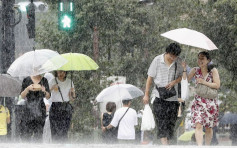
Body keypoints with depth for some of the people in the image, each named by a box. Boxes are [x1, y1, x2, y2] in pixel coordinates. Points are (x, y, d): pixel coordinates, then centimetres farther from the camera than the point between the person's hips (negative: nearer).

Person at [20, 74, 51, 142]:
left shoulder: (44, 80, 8)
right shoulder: (26, 80, 5)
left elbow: (48, 96, 7)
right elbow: (22, 96, 3)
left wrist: (43, 90, -13)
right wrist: (27, 89, -15)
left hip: (40, 109, 1)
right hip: (29, 108, -1)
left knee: (38, 133, -3)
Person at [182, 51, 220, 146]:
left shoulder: (213, 71, -1)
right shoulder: (195, 70, 6)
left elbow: (217, 85, -8)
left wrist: (204, 82, -13)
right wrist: (184, 69, -9)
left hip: (210, 102, -1)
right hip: (198, 102, 1)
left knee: (208, 127, 8)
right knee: (198, 125, -17)